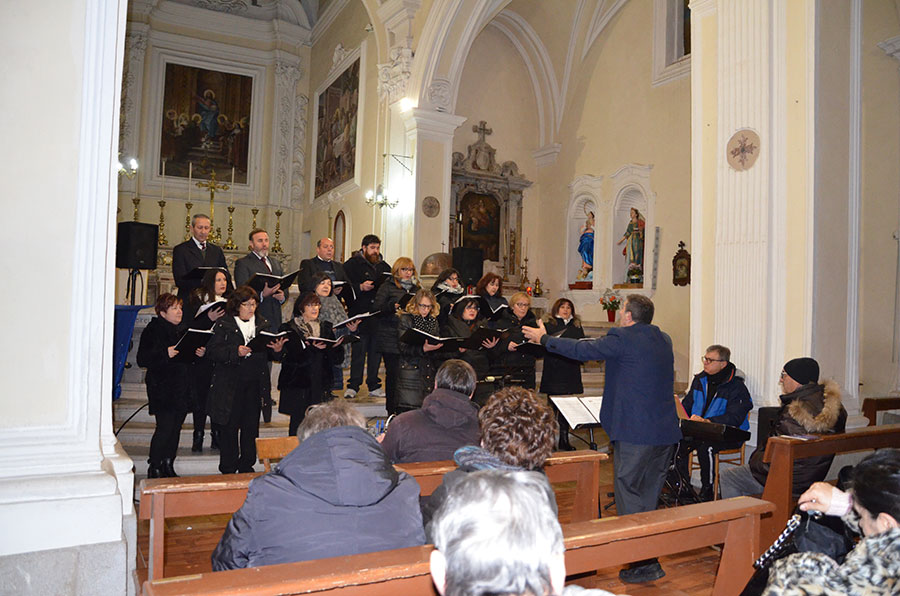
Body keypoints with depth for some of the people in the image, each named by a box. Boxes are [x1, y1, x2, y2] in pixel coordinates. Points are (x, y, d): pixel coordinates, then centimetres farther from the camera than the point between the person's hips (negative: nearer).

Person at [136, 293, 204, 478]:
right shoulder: (152, 330, -6)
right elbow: (142, 359, -12)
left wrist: (200, 353, 1)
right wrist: (165, 354, -24)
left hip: (181, 388, 6)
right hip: (162, 388, -6)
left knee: (176, 427, 9)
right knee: (165, 427, -10)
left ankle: (168, 466, 20)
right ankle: (154, 468, 3)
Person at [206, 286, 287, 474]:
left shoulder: (262, 323, 11)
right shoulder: (223, 325, -2)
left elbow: (267, 354, 13)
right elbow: (212, 351, -9)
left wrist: (277, 349, -9)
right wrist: (235, 351, -21)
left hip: (255, 383, 4)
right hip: (230, 384, -3)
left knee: (251, 425, 8)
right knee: (230, 425, 2)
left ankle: (247, 465, 21)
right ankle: (228, 469, 15)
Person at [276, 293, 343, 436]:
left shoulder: (325, 328, 16)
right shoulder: (288, 329, 2)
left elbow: (336, 357, 9)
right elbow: (289, 358, -11)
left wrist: (327, 347, -11)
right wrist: (311, 349, -21)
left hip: (321, 384, 3)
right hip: (298, 385, -3)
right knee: (298, 424, -4)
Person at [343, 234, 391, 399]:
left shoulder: (384, 267, 17)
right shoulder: (352, 264, 1)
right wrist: (360, 287, -19)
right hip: (359, 316, -5)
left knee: (376, 351, 8)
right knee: (358, 351, -3)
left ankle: (374, 386, 17)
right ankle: (353, 386, 5)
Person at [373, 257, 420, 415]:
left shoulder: (416, 287, 19)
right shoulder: (387, 287, 3)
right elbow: (376, 308, -5)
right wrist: (392, 307, -20)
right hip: (391, 338, -4)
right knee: (393, 373, -3)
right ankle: (392, 410, 6)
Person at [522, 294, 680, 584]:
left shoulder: (622, 338, -11)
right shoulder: (663, 340, 11)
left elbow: (582, 350, -5)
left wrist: (544, 338, 9)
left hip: (634, 432, -8)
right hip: (665, 432, 8)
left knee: (629, 496, 2)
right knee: (650, 497, 18)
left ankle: (644, 563, 6)